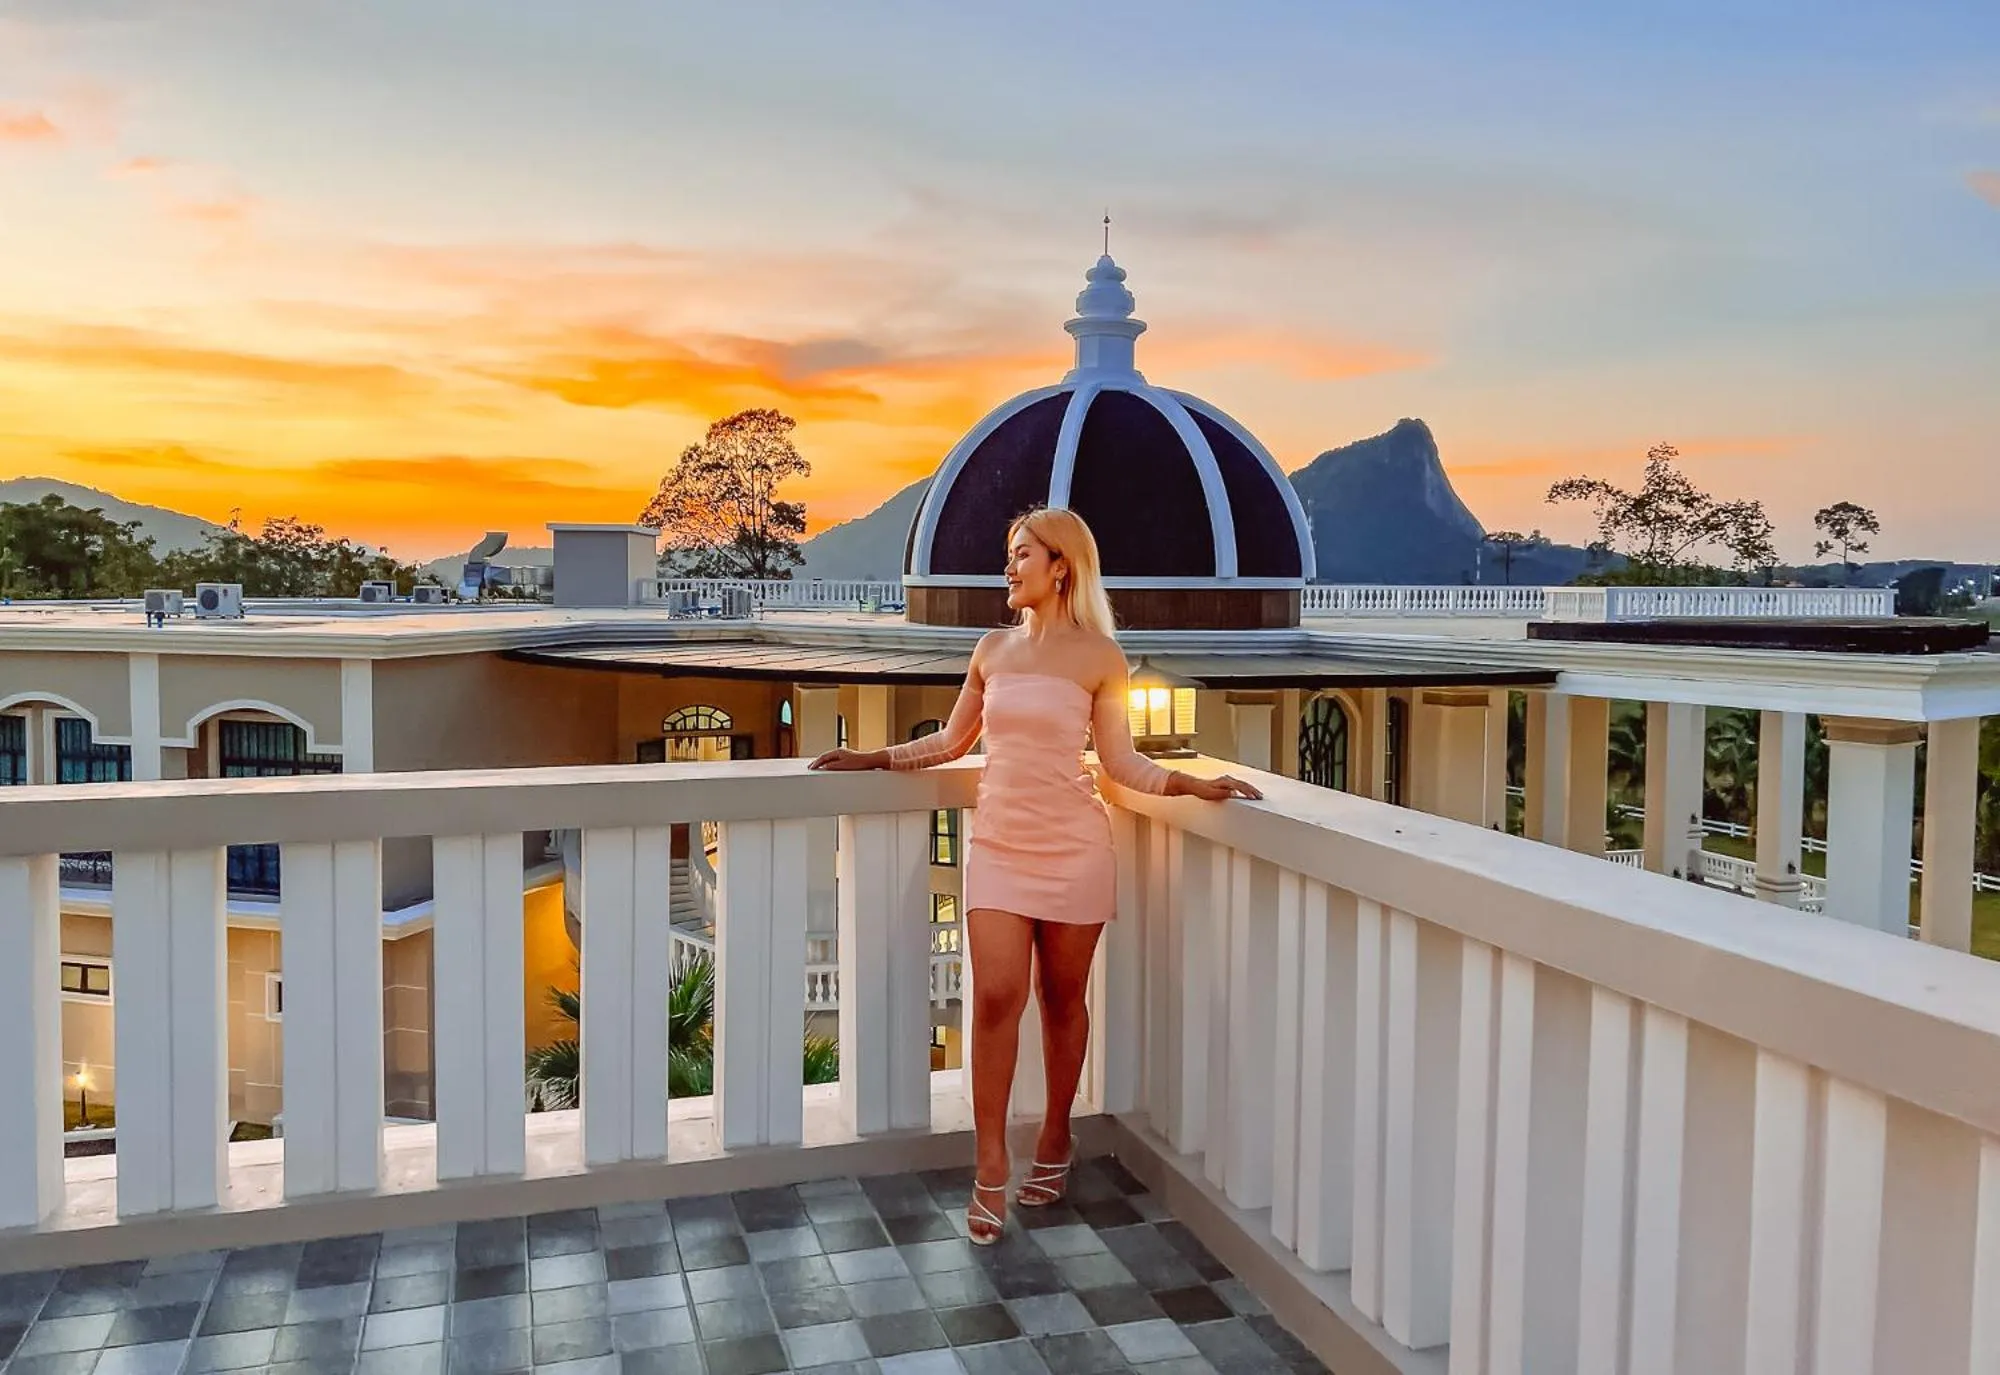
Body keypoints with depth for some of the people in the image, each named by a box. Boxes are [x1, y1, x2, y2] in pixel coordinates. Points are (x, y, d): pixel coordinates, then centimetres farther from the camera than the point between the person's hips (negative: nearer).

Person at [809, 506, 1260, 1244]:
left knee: (1062, 999, 9)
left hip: (1072, 848, -2)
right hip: (998, 845, 3)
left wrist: (1194, 785, -13)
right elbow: (951, 741, 18)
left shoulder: (1099, 655, -3)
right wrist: (875, 758, 17)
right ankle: (991, 1166, 3)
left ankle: (1054, 1143, 27)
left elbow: (1121, 763, -1)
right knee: (996, 997, -6)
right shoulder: (993, 648, 8)